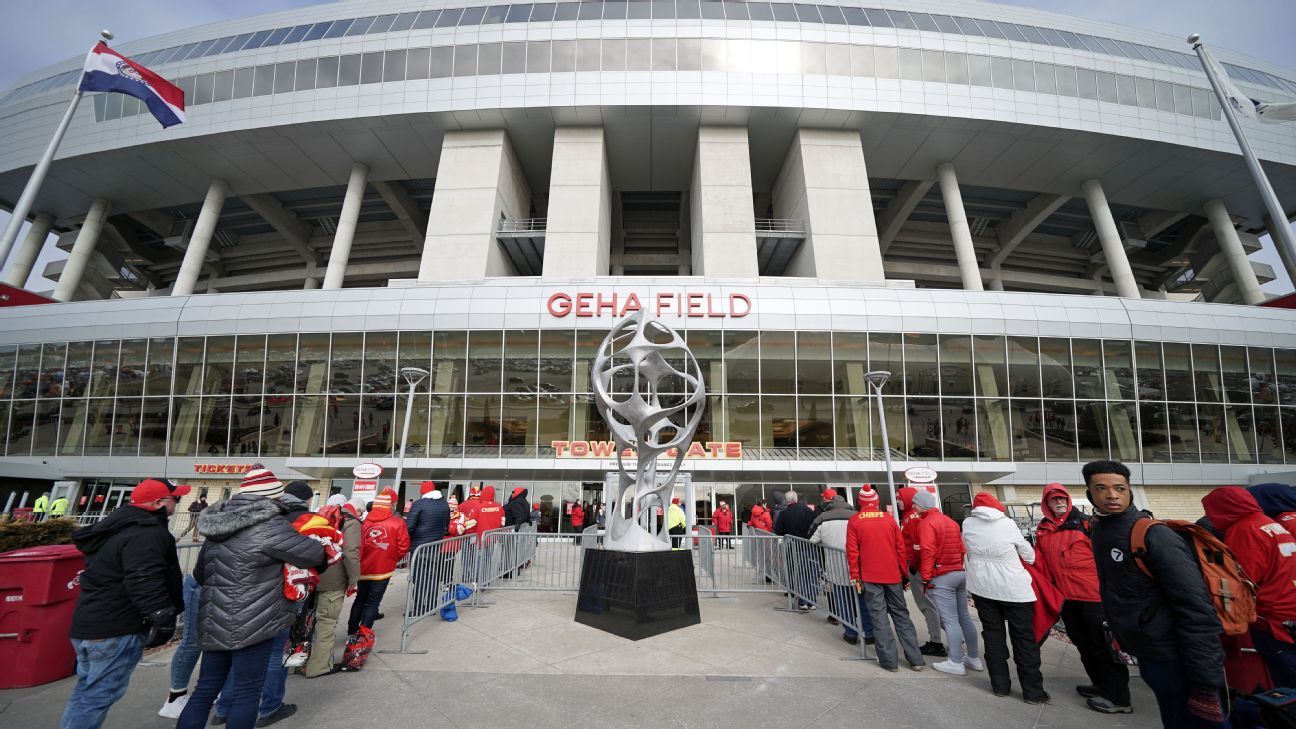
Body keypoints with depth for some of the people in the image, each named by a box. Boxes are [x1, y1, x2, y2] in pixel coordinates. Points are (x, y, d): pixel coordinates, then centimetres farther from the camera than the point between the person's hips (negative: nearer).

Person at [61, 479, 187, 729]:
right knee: (97, 696, -1)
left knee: (86, 691, 22)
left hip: (87, 624, 11)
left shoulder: (119, 527, 14)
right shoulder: (147, 533, -23)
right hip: (116, 630, -11)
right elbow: (144, 580, -33)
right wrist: (162, 616, -29)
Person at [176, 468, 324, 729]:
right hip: (251, 624, -8)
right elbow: (314, 554, -13)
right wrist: (322, 553, 10)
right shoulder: (268, 526, -19)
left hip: (213, 622, 8)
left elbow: (200, 574, 21)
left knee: (206, 688, 19)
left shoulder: (219, 524, 7)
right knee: (247, 693, 5)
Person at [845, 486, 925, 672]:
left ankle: (889, 660, 7)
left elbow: (852, 551, -6)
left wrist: (855, 577, -1)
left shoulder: (854, 521, -3)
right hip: (893, 575, 3)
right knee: (901, 615, 15)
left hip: (870, 577, -2)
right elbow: (901, 548, 4)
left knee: (879, 618, 5)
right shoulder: (889, 519, 2)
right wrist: (905, 574, 13)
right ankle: (916, 659, 18)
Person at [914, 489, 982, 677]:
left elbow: (927, 553, -19)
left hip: (941, 577, -8)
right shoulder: (950, 522, 12)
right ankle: (974, 658, 25)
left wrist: (926, 578, -14)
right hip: (960, 573, 8)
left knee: (950, 620, -1)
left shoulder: (926, 523, -14)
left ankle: (956, 663, 5)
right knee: (964, 617, 16)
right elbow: (961, 549, 16)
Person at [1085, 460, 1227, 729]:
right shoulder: (1100, 529, 3)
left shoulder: (1153, 535, -19)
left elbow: (1196, 609, -20)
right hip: (1147, 656, 7)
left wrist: (1205, 684, -21)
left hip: (1175, 661, -7)